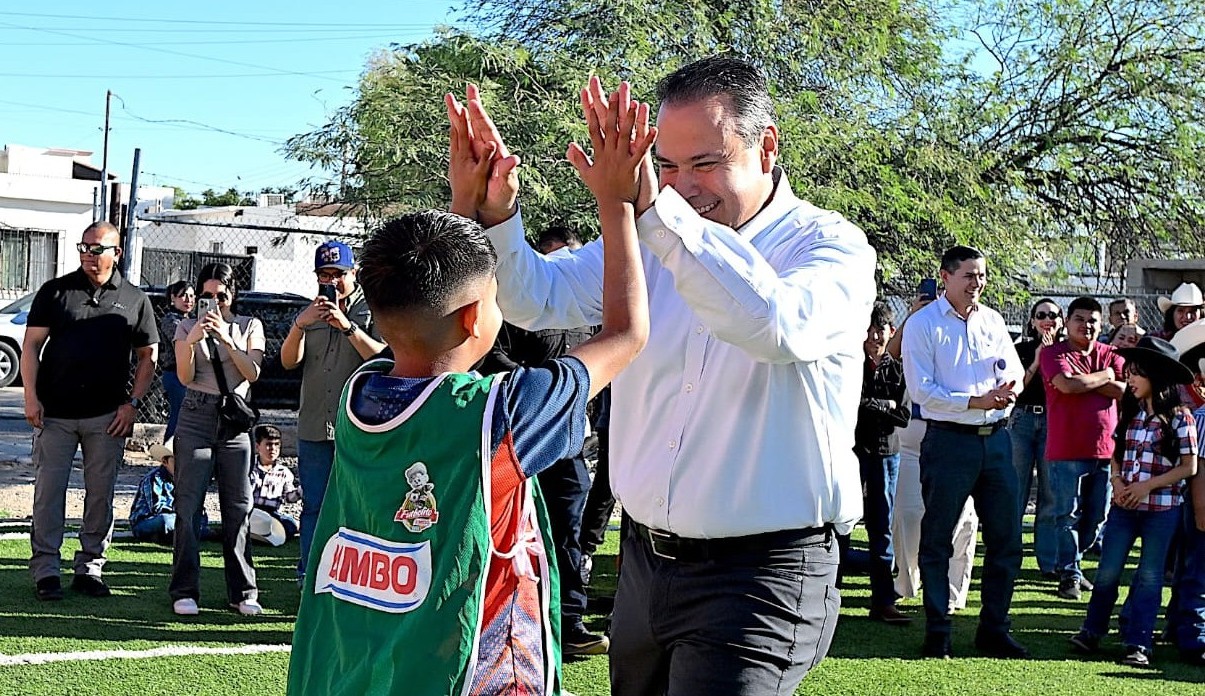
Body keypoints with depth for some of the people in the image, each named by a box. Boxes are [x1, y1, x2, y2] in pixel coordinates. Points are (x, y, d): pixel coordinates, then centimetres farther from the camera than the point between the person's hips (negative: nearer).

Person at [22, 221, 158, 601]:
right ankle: (45, 570, 5)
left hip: (108, 416, 1)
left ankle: (90, 567, 14)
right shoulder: (55, 291, 6)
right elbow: (31, 345, 4)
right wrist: (31, 397, -6)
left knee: (101, 494, 5)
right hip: (54, 412, -1)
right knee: (49, 491, -1)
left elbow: (148, 356, 11)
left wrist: (132, 403, 0)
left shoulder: (134, 300, 8)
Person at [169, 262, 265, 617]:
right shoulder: (187, 327, 7)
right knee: (188, 505, -6)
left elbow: (253, 374, -5)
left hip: (235, 419, 1)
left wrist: (228, 339, -17)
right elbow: (185, 378, -4)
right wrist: (191, 342, -20)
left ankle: (242, 591, 8)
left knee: (238, 507, 2)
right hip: (196, 418, -1)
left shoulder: (250, 326, 9)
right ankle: (185, 591, -3)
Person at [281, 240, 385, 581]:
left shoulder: (371, 310, 3)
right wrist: (300, 324, -13)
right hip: (313, 426, 4)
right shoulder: (311, 312, 16)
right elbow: (289, 361, 4)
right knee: (314, 507, 8)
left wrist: (347, 326, -21)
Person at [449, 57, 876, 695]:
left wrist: (653, 207, -40)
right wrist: (495, 213, -19)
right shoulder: (650, 236, 6)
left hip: (758, 576, -6)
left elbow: (778, 326, -32)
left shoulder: (832, 246, -10)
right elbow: (538, 298, 2)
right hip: (644, 561, 6)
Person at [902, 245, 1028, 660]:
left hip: (995, 439, 5)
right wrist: (976, 401, -18)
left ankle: (994, 629, 20)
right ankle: (937, 634, 11)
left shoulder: (992, 320, 13)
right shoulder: (923, 324, -4)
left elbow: (1015, 370, 15)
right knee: (937, 539, 2)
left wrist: (1011, 386, -9)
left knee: (1006, 538, 8)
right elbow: (921, 391, -11)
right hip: (949, 441, -5)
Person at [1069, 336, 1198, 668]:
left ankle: (1138, 644, 9)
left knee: (1149, 576, 4)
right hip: (1124, 504, 4)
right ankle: (1092, 631, 16)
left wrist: (1147, 486, -14)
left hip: (1162, 508, -4)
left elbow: (1189, 466, -8)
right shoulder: (1129, 412, 7)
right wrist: (1118, 483, -5)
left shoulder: (1179, 417, -7)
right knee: (1108, 571, 5)